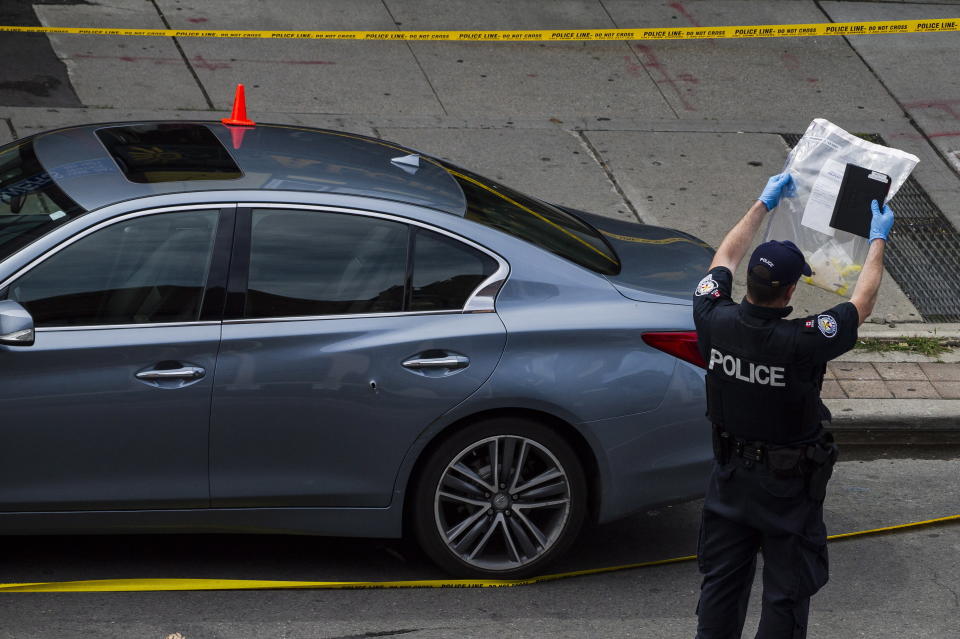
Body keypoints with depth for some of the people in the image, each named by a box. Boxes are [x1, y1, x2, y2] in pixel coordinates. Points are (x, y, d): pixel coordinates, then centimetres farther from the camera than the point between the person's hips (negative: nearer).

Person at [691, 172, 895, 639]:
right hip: (788, 489, -4)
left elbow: (724, 260, 3)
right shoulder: (802, 343, -30)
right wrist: (878, 241, 2)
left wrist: (764, 204, 13)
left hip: (730, 477, 5)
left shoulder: (716, 322, -19)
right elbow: (862, 304, -12)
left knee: (721, 582, 17)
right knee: (787, 591, 10)